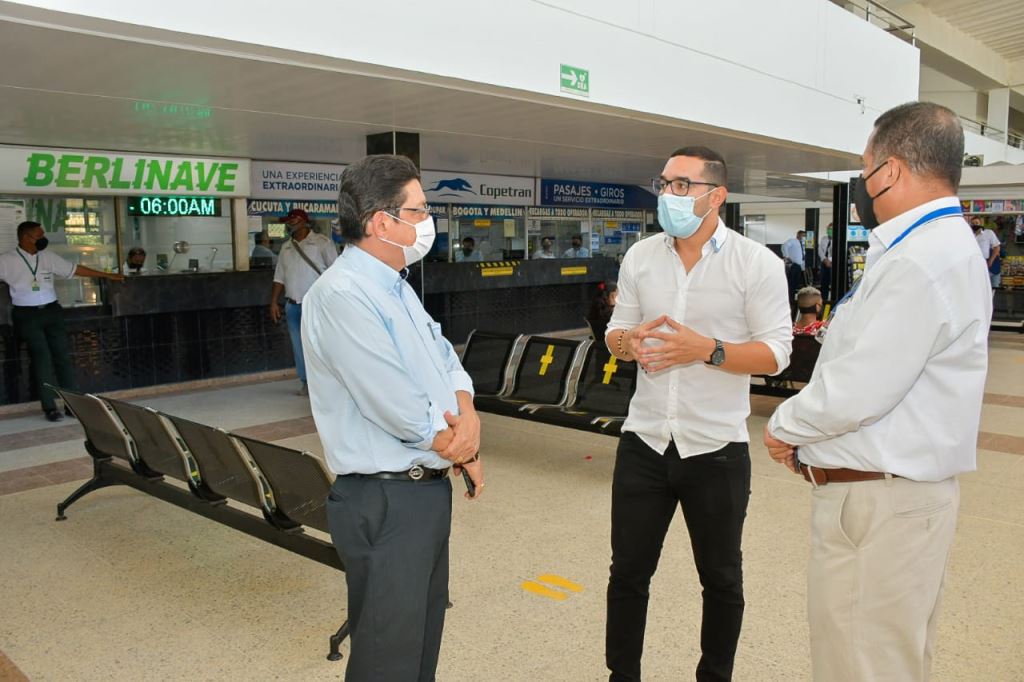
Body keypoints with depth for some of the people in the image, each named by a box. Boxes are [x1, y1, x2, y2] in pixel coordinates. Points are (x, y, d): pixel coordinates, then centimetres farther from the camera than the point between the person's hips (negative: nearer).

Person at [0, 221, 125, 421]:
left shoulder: (48, 257, 9)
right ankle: (50, 407, -2)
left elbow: (74, 269, 14)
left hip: (51, 311, 4)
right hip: (27, 315, -4)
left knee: (63, 355, 1)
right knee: (42, 358, -8)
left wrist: (106, 275, 15)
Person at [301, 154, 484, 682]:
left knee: (424, 638, 23)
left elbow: (445, 359, 11)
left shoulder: (396, 287, 11)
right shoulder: (341, 295, -21)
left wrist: (468, 417, -10)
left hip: (429, 490, 9)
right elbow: (399, 410, -25)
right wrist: (460, 448, -8)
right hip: (386, 503, -9)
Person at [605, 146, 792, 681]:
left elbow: (776, 353, -11)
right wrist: (629, 341, -14)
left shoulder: (757, 263, -8)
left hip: (716, 448, -3)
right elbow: (615, 333, 9)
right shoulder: (640, 257, 5)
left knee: (720, 578, 15)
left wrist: (706, 349, -25)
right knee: (628, 571, 13)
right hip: (644, 441, 3)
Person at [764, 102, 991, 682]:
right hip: (901, 487, 10)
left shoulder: (921, 262, -21)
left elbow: (858, 391, -24)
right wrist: (806, 429, 9)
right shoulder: (944, 246, 14)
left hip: (878, 500, -10)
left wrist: (785, 426, -6)